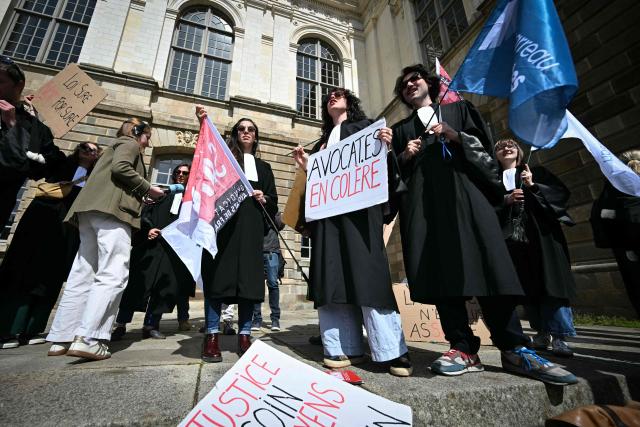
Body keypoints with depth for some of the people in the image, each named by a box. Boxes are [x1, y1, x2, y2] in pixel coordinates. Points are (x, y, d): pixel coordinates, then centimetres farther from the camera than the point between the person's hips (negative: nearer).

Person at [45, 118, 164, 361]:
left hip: (92, 210, 10)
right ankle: (87, 339, -22)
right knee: (114, 274, -16)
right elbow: (120, 168, -12)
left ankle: (61, 338, 7)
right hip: (112, 208, -10)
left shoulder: (115, 146, 35)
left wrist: (142, 195, 24)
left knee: (83, 274, 5)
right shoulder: (129, 143, 8)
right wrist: (147, 189, -3)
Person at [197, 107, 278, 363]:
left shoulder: (263, 167, 25)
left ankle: (244, 336, 4)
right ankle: (212, 336, 0)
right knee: (217, 275, -7)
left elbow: (273, 203, 20)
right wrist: (204, 124, -19)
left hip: (251, 226, 2)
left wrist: (264, 198, -3)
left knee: (248, 278, -3)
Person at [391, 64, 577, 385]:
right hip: (422, 199, 2)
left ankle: (514, 349, -4)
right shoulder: (400, 129, 27)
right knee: (439, 270, -10)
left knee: (486, 265, -13)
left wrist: (456, 136, -5)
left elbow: (484, 145, 12)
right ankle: (463, 348, -7)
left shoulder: (458, 109, 24)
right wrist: (403, 156, -1)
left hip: (463, 190, -1)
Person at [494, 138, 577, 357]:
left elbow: (562, 191, 5)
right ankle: (542, 333, 9)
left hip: (542, 233, 0)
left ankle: (558, 336, -2)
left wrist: (533, 186, -8)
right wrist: (505, 200, -12)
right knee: (528, 287, 1)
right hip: (512, 237, 1)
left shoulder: (536, 172, 16)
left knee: (550, 282, -8)